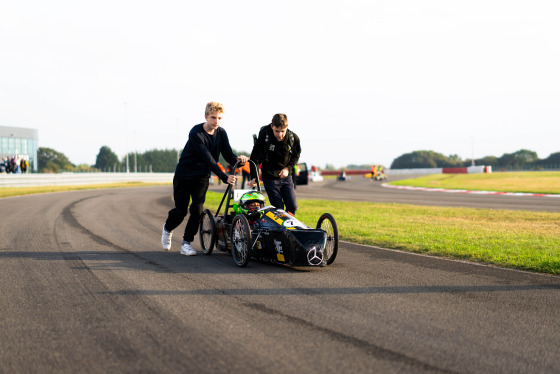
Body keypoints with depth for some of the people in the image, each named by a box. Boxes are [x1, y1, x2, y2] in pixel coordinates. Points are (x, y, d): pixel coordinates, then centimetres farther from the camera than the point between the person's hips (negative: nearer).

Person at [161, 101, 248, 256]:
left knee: (197, 209, -11)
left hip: (202, 176, 4)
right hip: (184, 175, -4)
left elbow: (227, 154, -7)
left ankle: (186, 242, 1)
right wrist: (224, 177, -38)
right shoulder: (196, 133, -24)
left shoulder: (221, 133, -5)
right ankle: (167, 228, 33)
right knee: (181, 210, 0)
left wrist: (237, 159, -32)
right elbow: (207, 158, -31)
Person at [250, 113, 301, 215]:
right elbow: (255, 157, -11)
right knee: (278, 209, -6)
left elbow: (296, 155, 10)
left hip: (286, 177, 3)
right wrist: (254, 176, -19)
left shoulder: (293, 138, -9)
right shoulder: (264, 136, -18)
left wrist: (288, 168, -6)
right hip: (270, 178, -3)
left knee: (292, 207, -1)